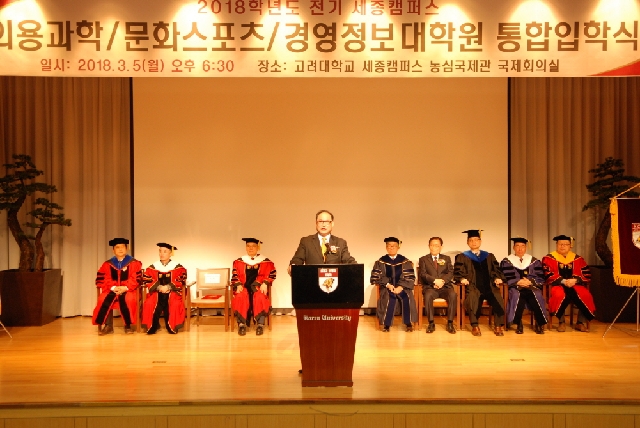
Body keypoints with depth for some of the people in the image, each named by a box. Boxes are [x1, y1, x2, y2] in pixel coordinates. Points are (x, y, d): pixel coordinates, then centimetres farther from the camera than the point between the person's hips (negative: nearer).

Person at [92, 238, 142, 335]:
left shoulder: (134, 263, 6)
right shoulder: (107, 264, 12)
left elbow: (137, 279, -3)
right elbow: (101, 279, 2)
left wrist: (125, 288, -18)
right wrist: (113, 287, -14)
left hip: (128, 290, -2)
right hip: (111, 290, 2)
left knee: (128, 299, -36)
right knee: (104, 299, -30)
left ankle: (128, 325, -20)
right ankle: (107, 325, -22)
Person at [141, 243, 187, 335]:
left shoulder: (178, 267, 6)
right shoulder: (152, 268, 11)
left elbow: (181, 282, -2)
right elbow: (147, 281, 3)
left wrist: (168, 287, -17)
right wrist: (159, 287, -14)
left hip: (172, 292, -1)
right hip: (156, 292, 1)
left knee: (175, 304, -33)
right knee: (149, 304, -29)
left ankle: (171, 327, -18)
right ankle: (153, 327, -16)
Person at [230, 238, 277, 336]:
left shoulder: (266, 262, 9)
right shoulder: (238, 262, 13)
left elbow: (272, 274, 5)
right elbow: (235, 276, 9)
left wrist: (265, 284, -11)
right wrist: (238, 285, -9)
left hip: (258, 287, -1)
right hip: (244, 287, 1)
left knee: (260, 298, -35)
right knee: (241, 298, -33)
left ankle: (260, 324, -33)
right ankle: (242, 324, -31)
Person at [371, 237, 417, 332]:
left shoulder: (405, 261, 7)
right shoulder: (381, 262, 7)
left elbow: (410, 277, 2)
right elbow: (375, 277, 2)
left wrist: (401, 287, -15)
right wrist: (388, 285, -13)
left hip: (402, 287, 0)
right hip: (387, 287, 0)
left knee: (407, 297, -31)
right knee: (389, 298, -34)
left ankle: (409, 323, -15)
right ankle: (386, 324, -20)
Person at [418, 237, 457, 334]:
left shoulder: (447, 258, 20)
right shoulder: (423, 259, 14)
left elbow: (450, 273, 7)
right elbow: (423, 274, 0)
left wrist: (442, 281, -14)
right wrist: (435, 280, -17)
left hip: (445, 286, 2)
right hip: (430, 287, -1)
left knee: (453, 295, -32)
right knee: (428, 295, -37)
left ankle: (450, 323, -25)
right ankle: (431, 323, -27)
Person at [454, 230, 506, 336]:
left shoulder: (489, 256, 25)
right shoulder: (462, 257, 17)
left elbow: (496, 270, 19)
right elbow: (457, 272, 9)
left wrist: (497, 278, -2)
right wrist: (462, 279, -12)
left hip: (489, 286, 2)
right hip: (473, 286, -2)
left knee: (498, 299, -31)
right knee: (472, 297, -38)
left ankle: (498, 326, -23)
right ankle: (474, 326, -31)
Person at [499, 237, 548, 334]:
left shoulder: (534, 261, 15)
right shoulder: (506, 262, 11)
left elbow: (541, 278, 6)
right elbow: (506, 278, -1)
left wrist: (530, 281, -13)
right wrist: (518, 282, -18)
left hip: (532, 287, 1)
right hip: (514, 287, -1)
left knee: (537, 296, -33)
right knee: (516, 296, -37)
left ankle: (540, 324, -19)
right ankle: (518, 324, -22)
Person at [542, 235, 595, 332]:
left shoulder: (578, 259, 13)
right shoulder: (549, 258, 7)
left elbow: (587, 275, 5)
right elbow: (548, 275, -6)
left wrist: (575, 280, -15)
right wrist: (563, 281, -20)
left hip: (575, 285, 2)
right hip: (558, 285, -2)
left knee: (586, 296, -29)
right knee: (559, 295, -38)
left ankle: (581, 323, -13)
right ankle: (561, 322, -20)